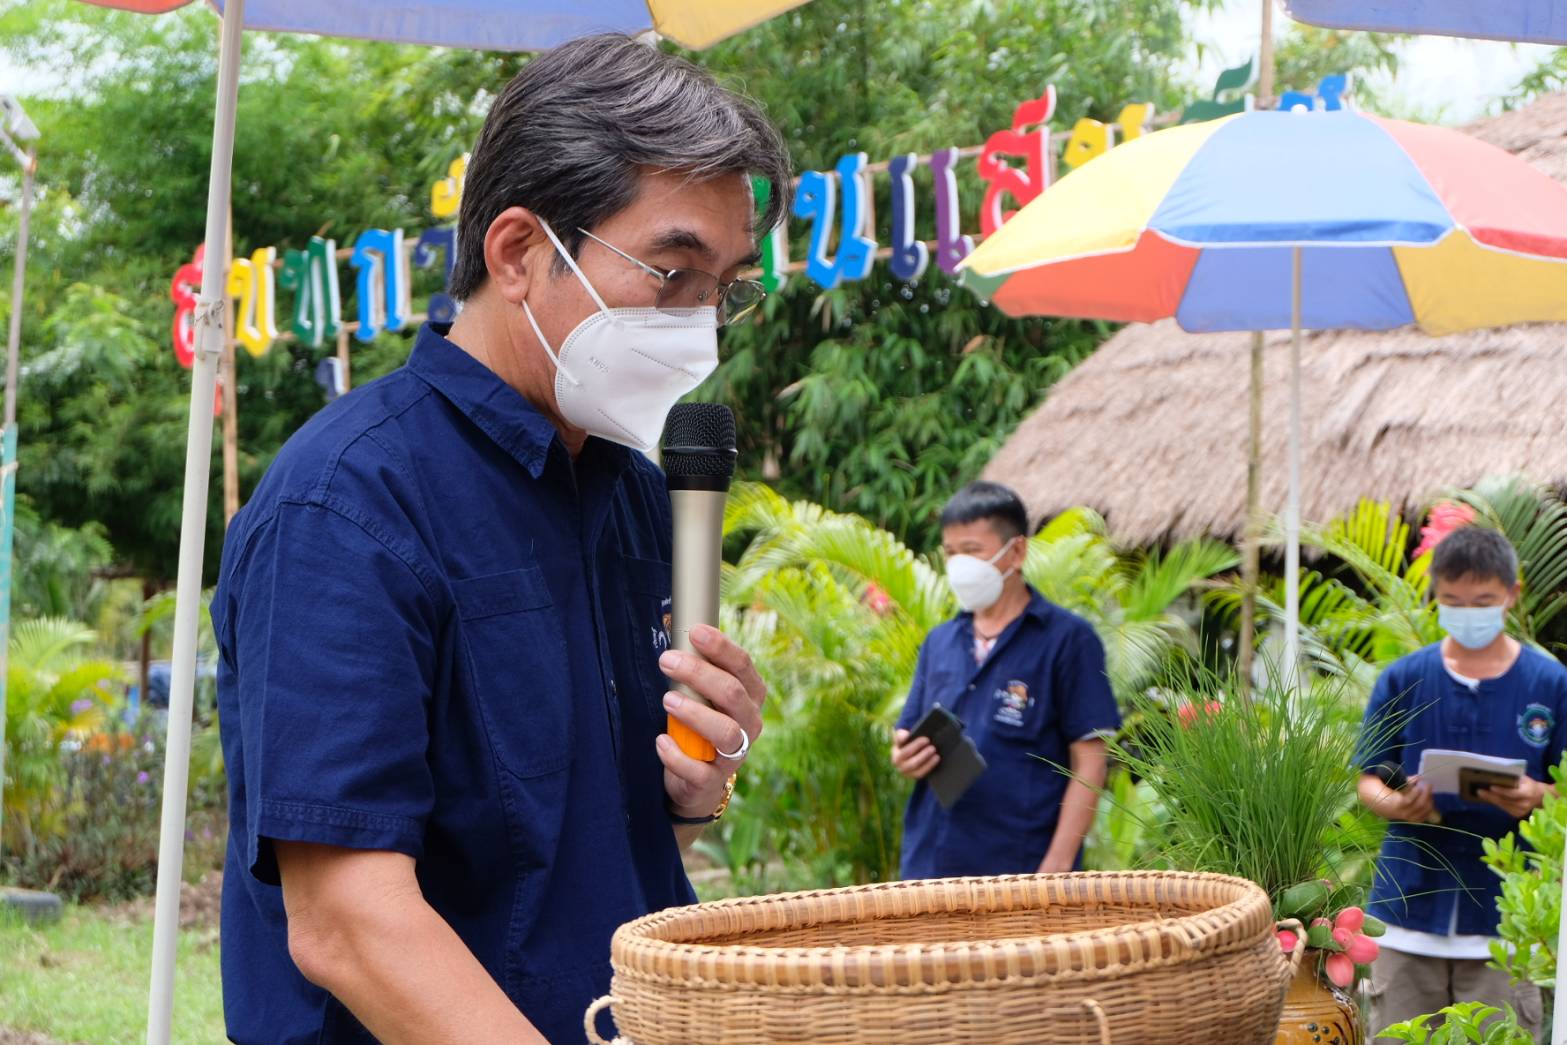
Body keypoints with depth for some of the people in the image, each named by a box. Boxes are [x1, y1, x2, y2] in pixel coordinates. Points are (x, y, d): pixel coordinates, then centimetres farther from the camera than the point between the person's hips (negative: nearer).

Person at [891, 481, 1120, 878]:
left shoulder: (1067, 638, -3)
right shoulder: (939, 643, 14)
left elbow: (1088, 764, -6)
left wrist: (1057, 865, -14)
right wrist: (904, 759, -4)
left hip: (1022, 871, -5)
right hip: (928, 866, 5)